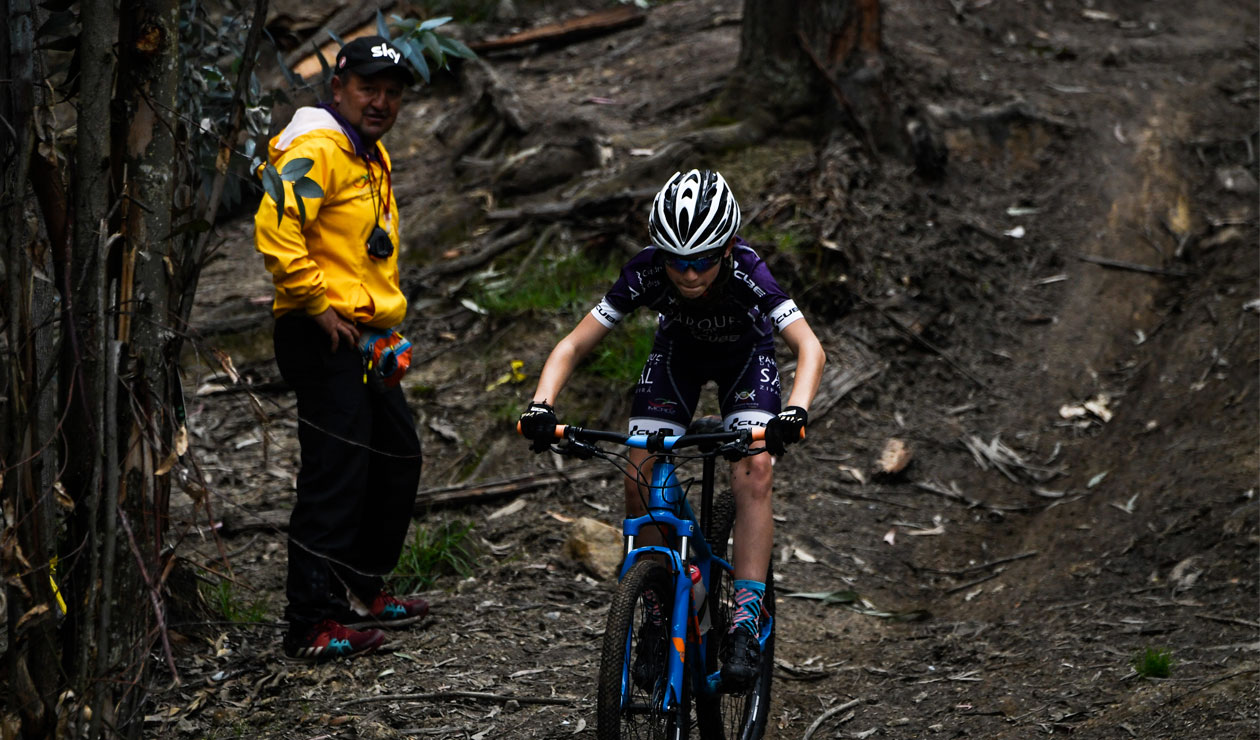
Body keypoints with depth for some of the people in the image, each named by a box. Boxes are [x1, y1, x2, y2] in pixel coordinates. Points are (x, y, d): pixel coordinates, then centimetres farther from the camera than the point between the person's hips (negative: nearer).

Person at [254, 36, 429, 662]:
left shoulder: (373, 157, 20)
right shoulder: (317, 150, -13)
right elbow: (275, 230, -27)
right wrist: (317, 304, -21)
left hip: (365, 337, 10)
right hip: (324, 337, -10)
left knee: (398, 461, 17)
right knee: (336, 473, -12)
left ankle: (360, 590, 30)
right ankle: (311, 626, -10)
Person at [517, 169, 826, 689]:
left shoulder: (746, 272, -38)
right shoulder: (645, 273, -33)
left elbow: (809, 346, -46)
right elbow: (573, 345, -28)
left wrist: (795, 412, -64)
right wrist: (541, 406, -45)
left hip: (745, 356, -2)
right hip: (678, 352, 2)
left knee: (753, 473, -25)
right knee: (641, 481, -15)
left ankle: (745, 627, -22)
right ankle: (659, 619, 1)